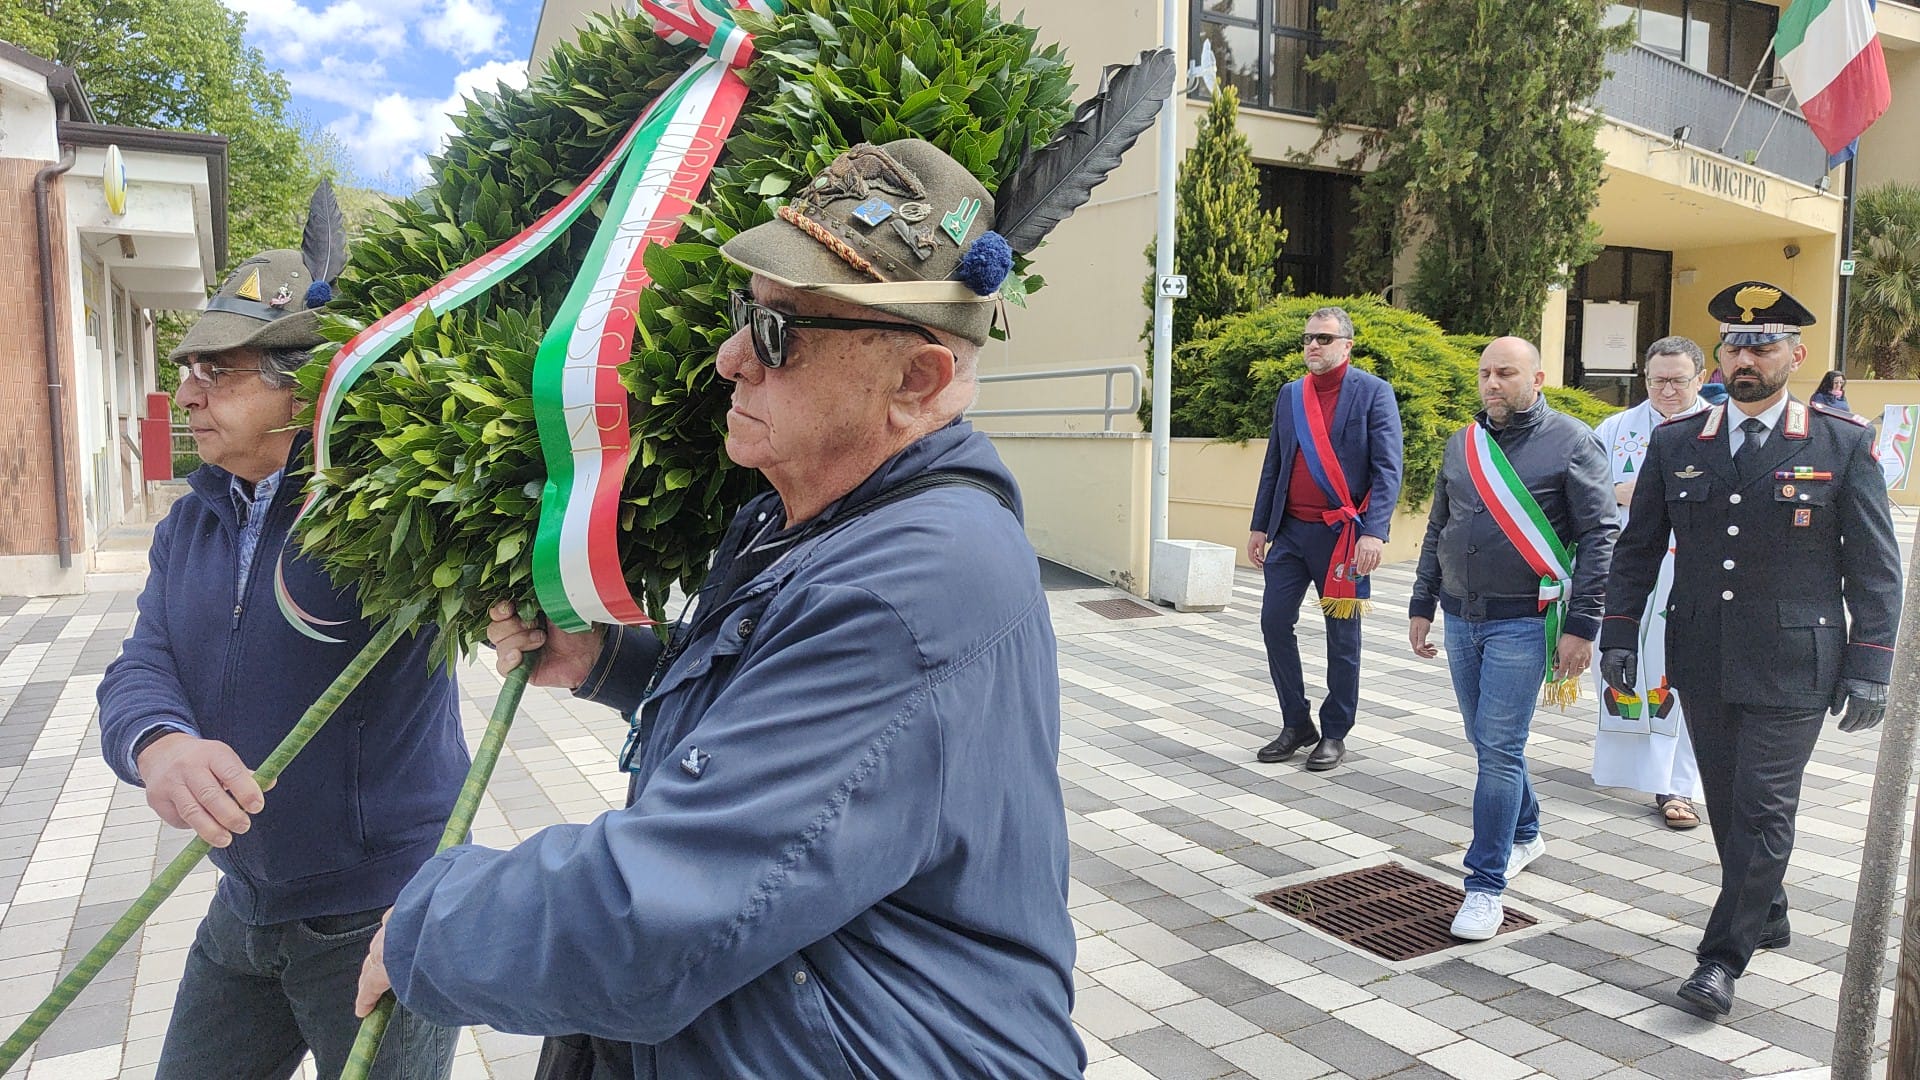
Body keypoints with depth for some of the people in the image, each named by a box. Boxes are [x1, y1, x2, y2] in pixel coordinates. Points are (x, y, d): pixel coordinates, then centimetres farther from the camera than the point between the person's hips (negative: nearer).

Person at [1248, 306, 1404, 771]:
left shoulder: (1373, 393, -5)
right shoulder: (1289, 394, 11)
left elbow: (1387, 469, -10)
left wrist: (1373, 532, -20)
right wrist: (1259, 526, 11)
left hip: (1342, 534, -5)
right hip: (1291, 530, 5)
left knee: (1342, 636, 6)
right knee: (1274, 621, 3)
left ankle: (1334, 734, 19)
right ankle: (1296, 724, 19)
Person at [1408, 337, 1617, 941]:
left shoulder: (1571, 442, -5)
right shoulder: (1463, 444, 11)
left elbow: (1598, 536, -8)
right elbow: (1437, 531, 18)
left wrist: (1581, 626, -13)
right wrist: (1422, 605, 14)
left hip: (1522, 621, -6)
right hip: (1461, 619, 6)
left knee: (1499, 749, -7)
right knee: (1487, 742, 15)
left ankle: (1486, 884, 2)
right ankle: (1524, 835, 38)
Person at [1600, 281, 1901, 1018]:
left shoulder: (1844, 444, -3)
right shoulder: (1675, 444, 4)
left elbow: (1875, 567, -2)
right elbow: (1637, 549, 8)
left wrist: (1870, 666, -6)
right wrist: (1619, 638, 2)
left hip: (1792, 666, -3)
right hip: (1703, 661, 3)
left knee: (1762, 810, -2)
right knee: (1727, 805, 14)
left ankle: (1723, 957, 7)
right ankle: (1766, 915, 36)